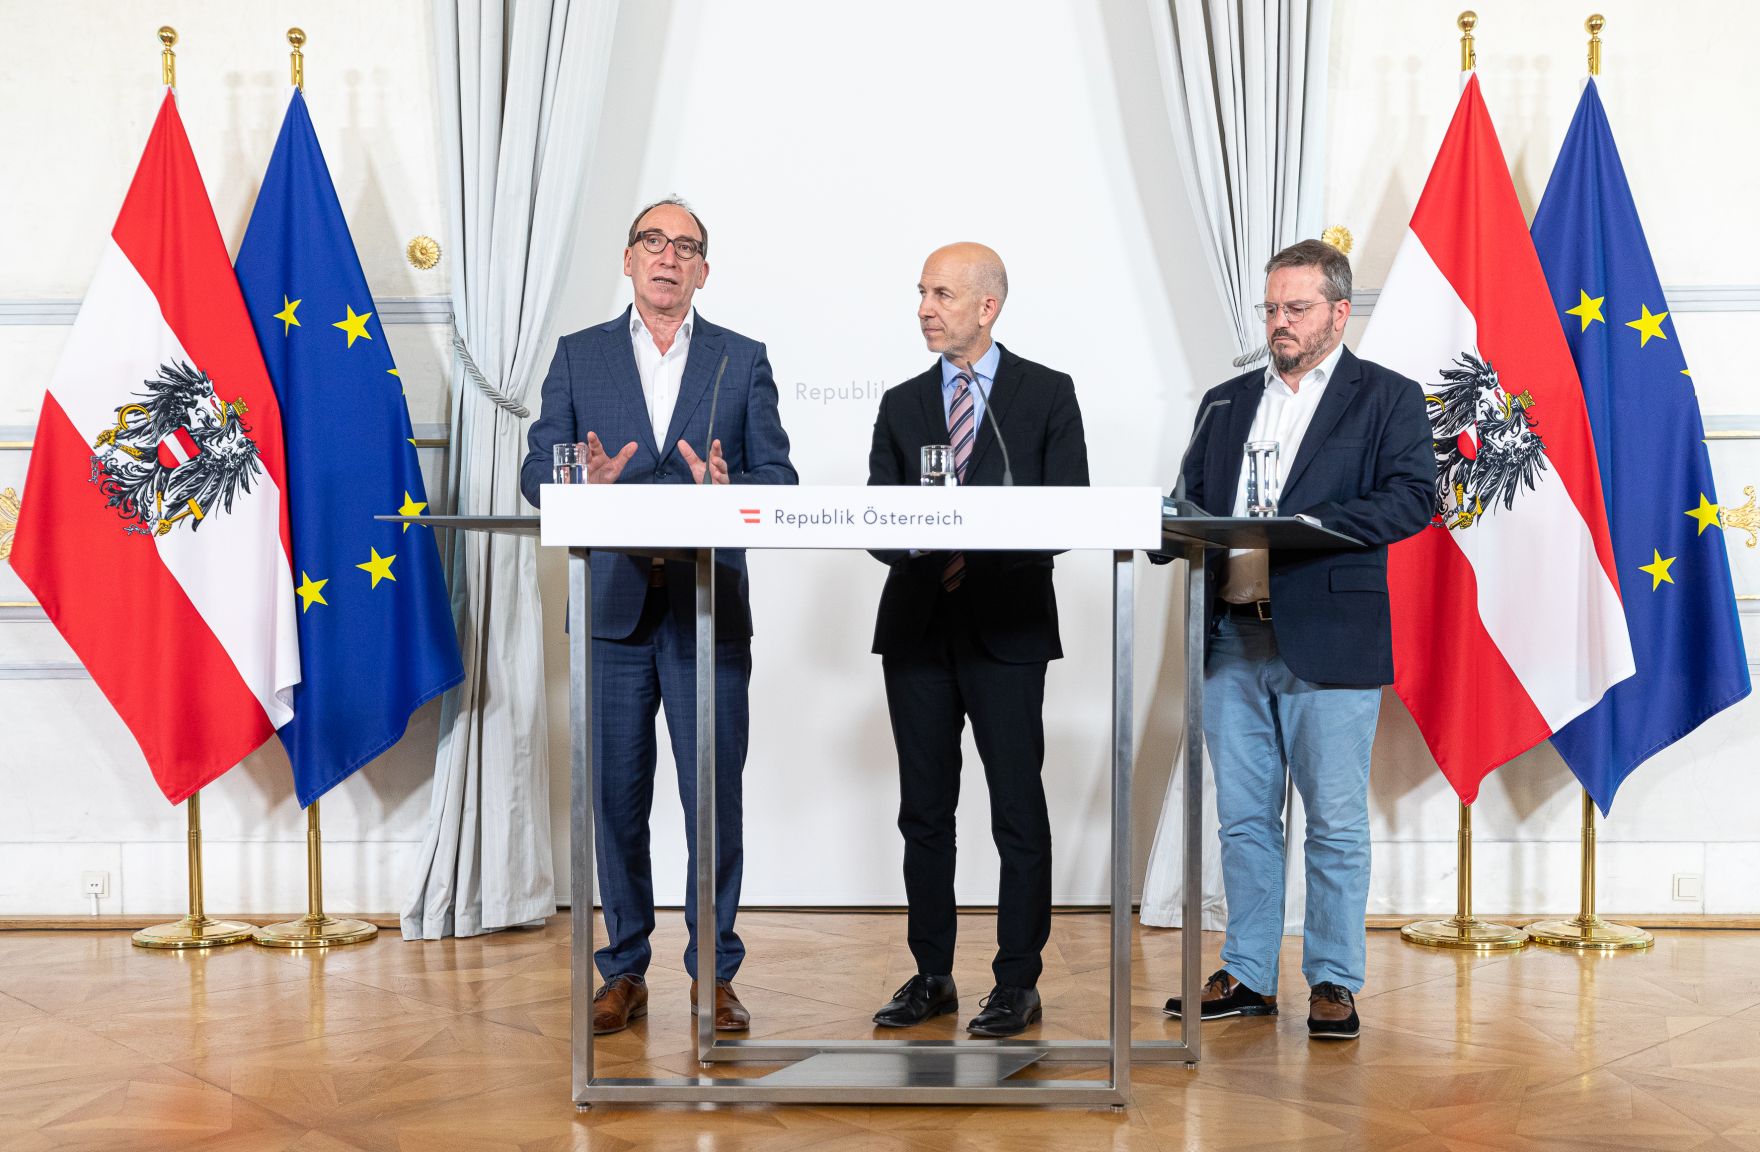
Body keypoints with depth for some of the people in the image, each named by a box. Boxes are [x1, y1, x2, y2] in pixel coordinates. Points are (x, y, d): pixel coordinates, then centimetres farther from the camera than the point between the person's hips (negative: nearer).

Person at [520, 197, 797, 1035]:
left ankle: (714, 974, 12)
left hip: (708, 608, -1)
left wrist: (725, 491, -18)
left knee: (715, 798, 0)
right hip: (613, 608, 1)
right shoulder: (579, 355, 9)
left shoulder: (742, 360, 8)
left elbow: (779, 481, 4)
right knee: (616, 798, 6)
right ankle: (624, 973, 18)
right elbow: (536, 471, 4)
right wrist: (587, 483, -18)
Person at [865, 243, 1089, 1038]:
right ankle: (931, 976, 19)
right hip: (917, 628, 4)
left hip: (1007, 629, -3)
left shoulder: (1047, 395, 3)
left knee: (1018, 810, -1)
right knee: (924, 809, 8)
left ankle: (1017, 984, 9)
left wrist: (980, 554, -15)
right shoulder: (902, 404, 13)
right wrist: (918, 552, -14)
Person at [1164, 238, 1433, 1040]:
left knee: (1335, 821, 1)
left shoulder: (1388, 398, 4)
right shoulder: (1226, 402, 19)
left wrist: (1314, 524, -22)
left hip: (1327, 641, -4)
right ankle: (1247, 975, 19)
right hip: (1232, 637, 5)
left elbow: (1411, 496, -9)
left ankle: (1333, 983, 13)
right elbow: (1191, 499, 18)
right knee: (1243, 817, 10)